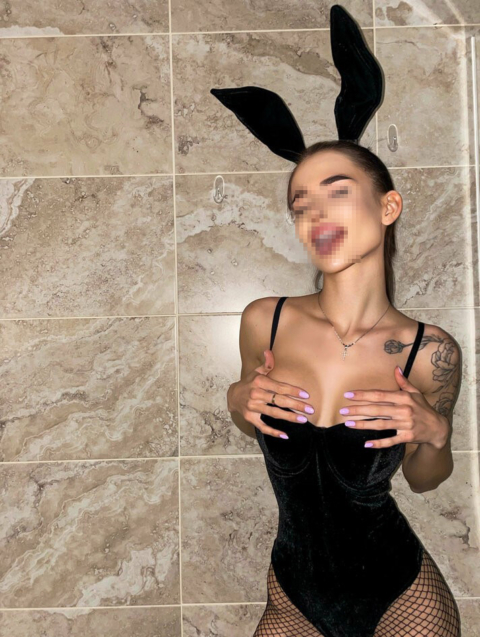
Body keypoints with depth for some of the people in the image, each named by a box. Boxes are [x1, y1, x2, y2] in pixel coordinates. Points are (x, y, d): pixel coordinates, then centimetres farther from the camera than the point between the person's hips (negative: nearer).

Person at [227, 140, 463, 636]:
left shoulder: (430, 353, -16)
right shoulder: (264, 322, -14)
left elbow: (422, 481, 1)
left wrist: (434, 434, -18)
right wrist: (238, 403, -15)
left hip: (401, 594, 0)